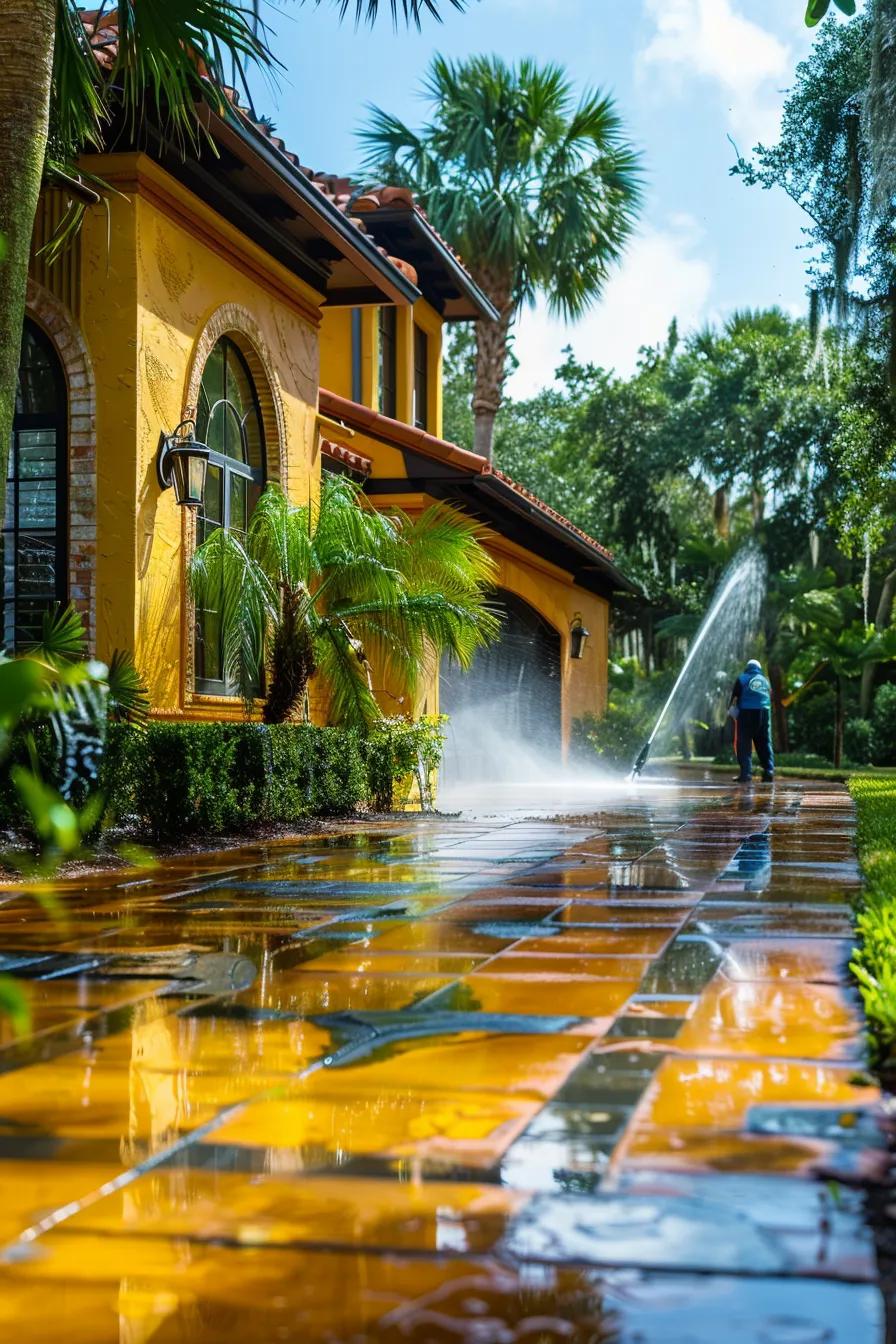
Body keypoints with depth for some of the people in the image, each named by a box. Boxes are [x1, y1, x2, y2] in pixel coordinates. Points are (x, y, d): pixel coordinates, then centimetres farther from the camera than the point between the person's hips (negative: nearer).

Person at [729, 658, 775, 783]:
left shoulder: (742, 678, 6)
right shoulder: (765, 680, 18)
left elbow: (734, 696, 3)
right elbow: (770, 697, 17)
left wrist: (732, 709, 15)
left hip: (746, 713, -3)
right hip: (764, 712, 3)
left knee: (744, 744, -2)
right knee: (765, 743, 9)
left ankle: (746, 772, -11)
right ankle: (769, 771, 1)